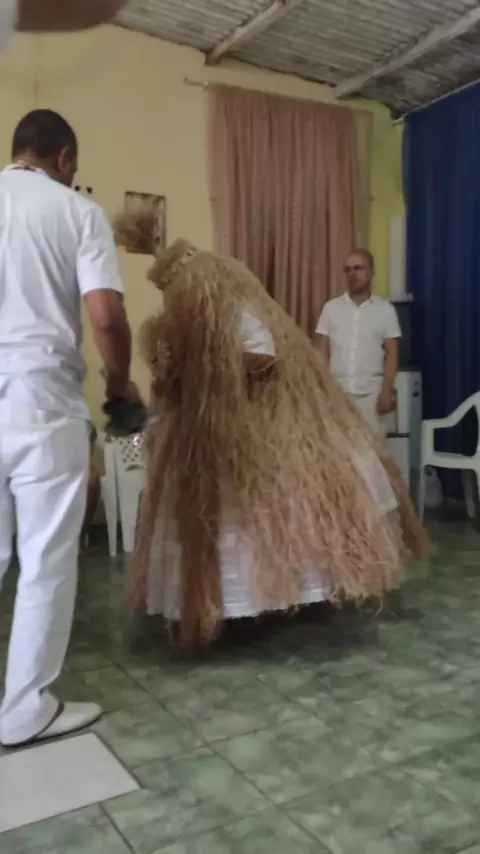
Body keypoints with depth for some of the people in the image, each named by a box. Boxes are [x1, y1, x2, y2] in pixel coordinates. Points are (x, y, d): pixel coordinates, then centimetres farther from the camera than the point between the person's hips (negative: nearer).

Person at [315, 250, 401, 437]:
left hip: (371, 393, -1)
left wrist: (387, 390, -7)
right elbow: (322, 352, 5)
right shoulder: (331, 308, 6)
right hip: (337, 392, 1)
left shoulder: (385, 309, 4)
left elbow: (392, 353, 2)